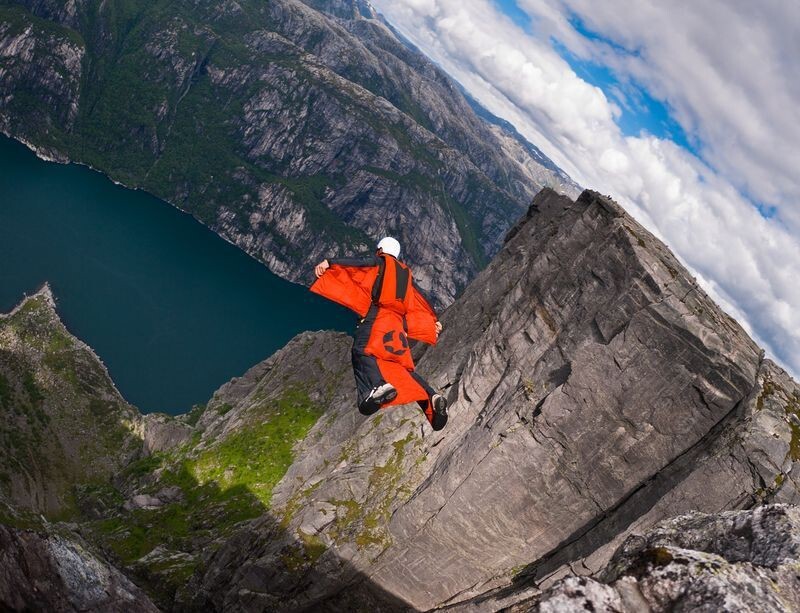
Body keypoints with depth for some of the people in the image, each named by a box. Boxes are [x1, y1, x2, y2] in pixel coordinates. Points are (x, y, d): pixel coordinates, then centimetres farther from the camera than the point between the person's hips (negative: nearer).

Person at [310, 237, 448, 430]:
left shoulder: (380, 262, 16)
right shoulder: (406, 274, 33)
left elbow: (360, 262, -5)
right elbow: (420, 300, 39)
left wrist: (329, 263, -15)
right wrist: (434, 320, 51)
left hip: (378, 316, -7)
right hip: (398, 324, 7)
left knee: (362, 351, -27)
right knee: (403, 367, 9)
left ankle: (378, 386, -56)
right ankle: (431, 396, -12)